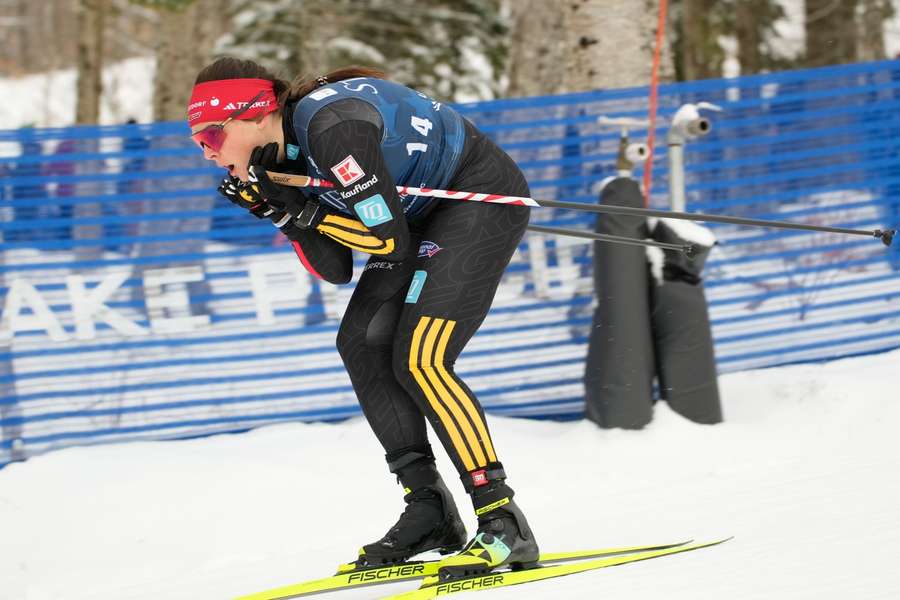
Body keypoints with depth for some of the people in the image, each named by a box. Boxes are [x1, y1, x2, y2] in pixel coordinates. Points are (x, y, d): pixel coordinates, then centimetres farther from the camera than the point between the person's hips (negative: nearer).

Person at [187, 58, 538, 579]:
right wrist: (279, 211, -9)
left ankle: (504, 527, -16)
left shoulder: (330, 125, -28)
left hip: (486, 196, -10)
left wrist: (301, 209, -19)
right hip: (424, 213, 10)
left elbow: (390, 241, -26)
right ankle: (429, 512, 7)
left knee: (419, 360, -18)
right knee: (361, 343, 3)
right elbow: (335, 269, 2)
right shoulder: (283, 155, 0)